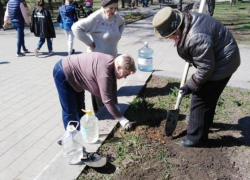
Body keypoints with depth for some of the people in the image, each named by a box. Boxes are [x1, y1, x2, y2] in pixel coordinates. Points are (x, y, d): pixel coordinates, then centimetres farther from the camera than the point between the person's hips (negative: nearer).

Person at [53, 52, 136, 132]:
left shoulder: (112, 63, -8)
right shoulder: (104, 72, -36)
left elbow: (112, 88, 4)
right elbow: (107, 100, -32)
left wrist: (115, 107, 4)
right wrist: (121, 119, -24)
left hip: (74, 71, 10)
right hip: (62, 73, -9)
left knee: (80, 107, 17)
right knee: (70, 111, -2)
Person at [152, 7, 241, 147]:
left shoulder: (196, 38, -38)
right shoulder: (184, 19, -7)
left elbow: (205, 68, -29)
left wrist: (191, 86, -16)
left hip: (222, 63, -10)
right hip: (213, 59, 10)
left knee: (201, 98, -4)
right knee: (208, 95, 25)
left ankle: (197, 138, 9)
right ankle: (204, 121, 47)